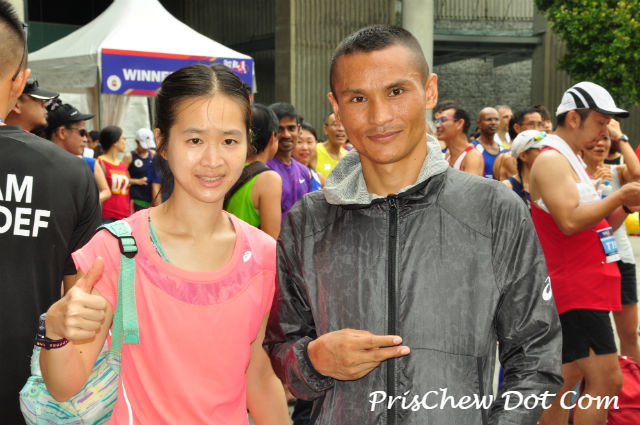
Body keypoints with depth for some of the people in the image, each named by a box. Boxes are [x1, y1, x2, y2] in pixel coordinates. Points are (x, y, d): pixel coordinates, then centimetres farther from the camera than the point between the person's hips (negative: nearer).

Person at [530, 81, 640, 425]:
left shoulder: (568, 160, 20)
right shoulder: (551, 160, -13)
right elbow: (569, 221, -25)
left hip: (581, 287, 10)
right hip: (577, 289, -10)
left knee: (568, 377, 13)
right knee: (606, 380, -11)